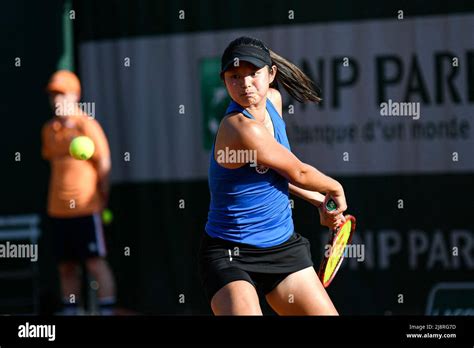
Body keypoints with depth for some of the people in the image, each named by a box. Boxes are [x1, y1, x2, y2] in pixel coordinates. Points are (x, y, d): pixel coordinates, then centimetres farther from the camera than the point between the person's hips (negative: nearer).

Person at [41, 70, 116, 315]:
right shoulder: (49, 130, 12)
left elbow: (104, 164, -5)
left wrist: (102, 199, -4)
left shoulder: (87, 126, -7)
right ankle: (70, 312, 12)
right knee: (66, 267, 8)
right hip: (58, 210, 6)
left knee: (96, 263, -6)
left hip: (86, 209, -6)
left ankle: (107, 311, -6)